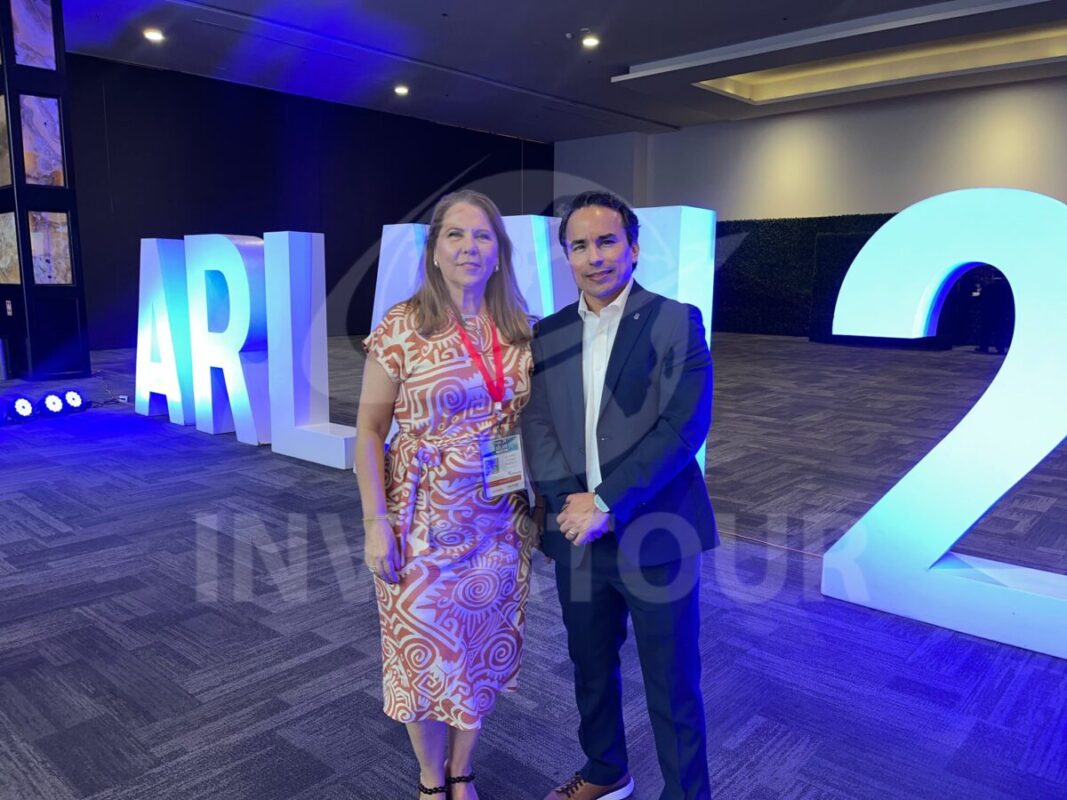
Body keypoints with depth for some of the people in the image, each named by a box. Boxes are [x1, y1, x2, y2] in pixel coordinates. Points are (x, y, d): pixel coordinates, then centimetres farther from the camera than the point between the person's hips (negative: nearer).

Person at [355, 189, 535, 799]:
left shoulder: (521, 330, 2)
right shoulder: (403, 328, -9)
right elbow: (369, 430, -7)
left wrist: (541, 498, 4)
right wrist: (376, 523, -11)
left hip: (500, 520, 4)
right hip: (424, 518, -3)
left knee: (485, 649, 15)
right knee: (426, 649, 10)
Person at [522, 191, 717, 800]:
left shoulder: (677, 322, -7)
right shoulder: (548, 335, 7)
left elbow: (685, 426, -15)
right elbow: (538, 428, 3)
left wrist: (606, 503, -18)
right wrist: (571, 502, -12)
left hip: (656, 535, -4)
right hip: (578, 536, 5)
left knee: (673, 687, 8)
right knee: (591, 668, 22)